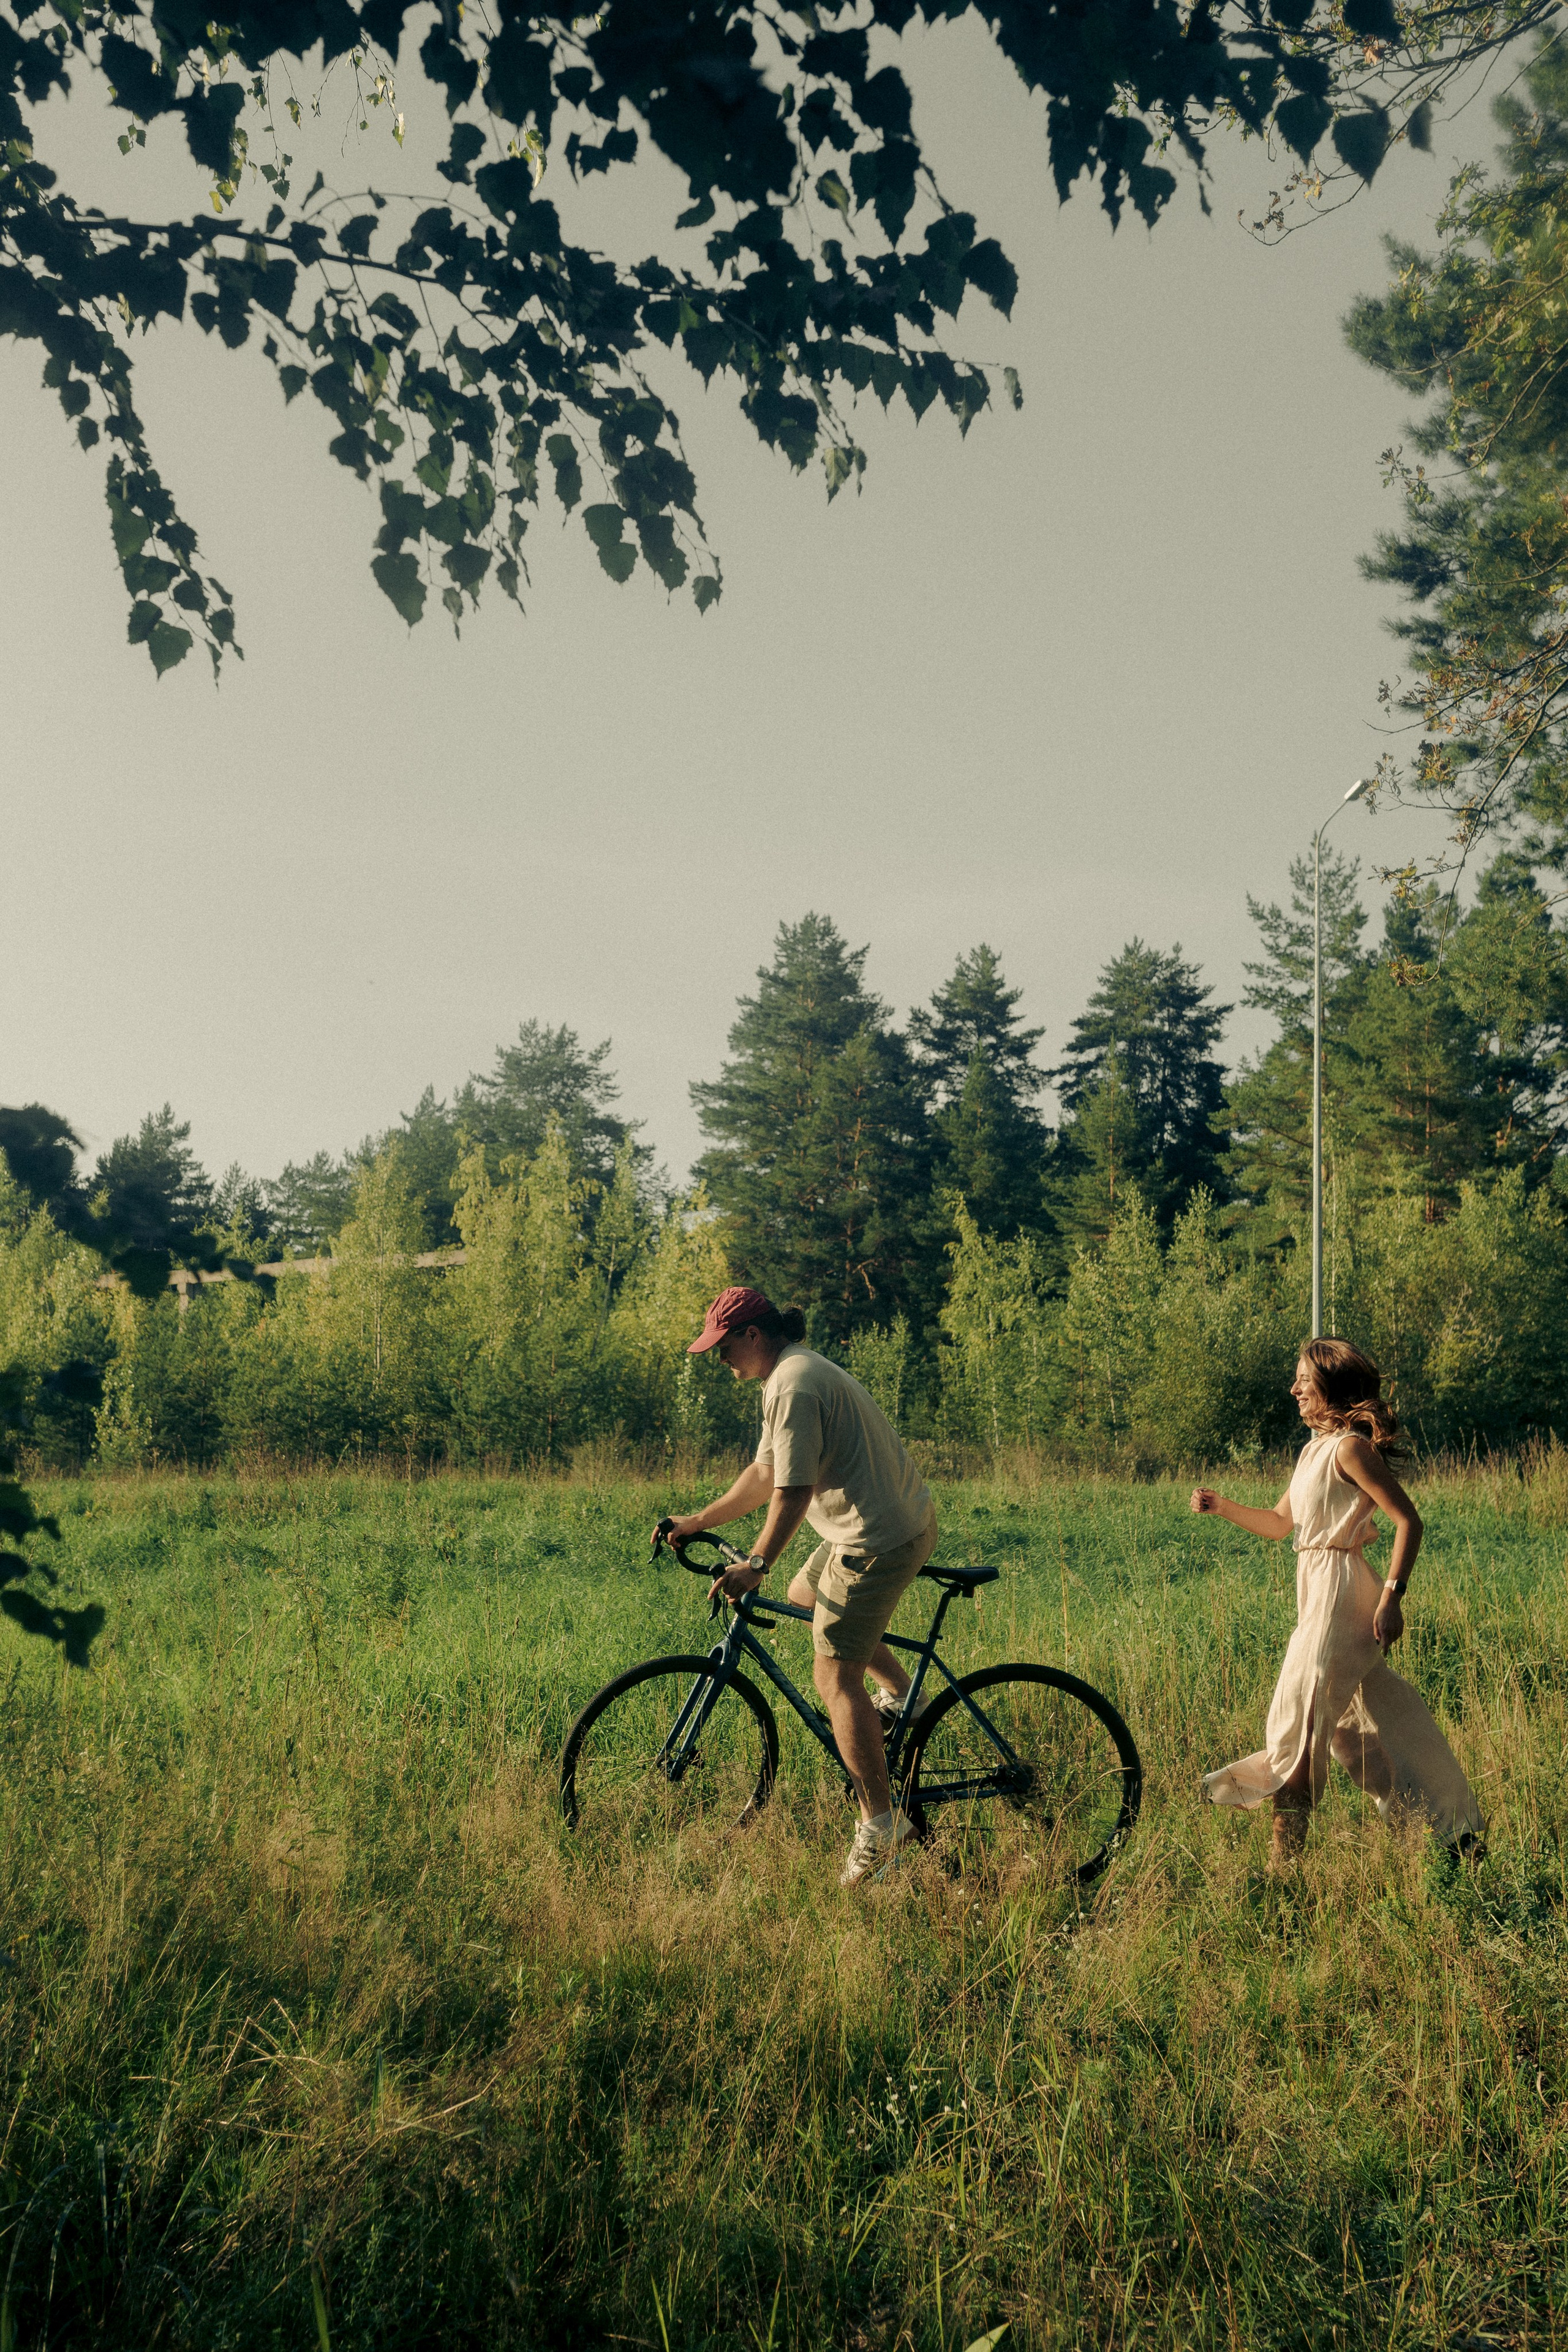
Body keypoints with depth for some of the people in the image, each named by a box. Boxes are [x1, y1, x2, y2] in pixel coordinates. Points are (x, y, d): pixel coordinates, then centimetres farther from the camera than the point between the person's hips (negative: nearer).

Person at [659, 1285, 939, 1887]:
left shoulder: (793, 1386, -18)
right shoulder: (799, 1371, 16)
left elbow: (793, 1491, -22)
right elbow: (764, 1474, 21)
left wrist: (756, 1565, -18)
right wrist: (696, 1522, 21)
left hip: (879, 1539, -11)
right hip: (909, 1518, 11)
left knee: (835, 1679, -6)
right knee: (804, 1594, 29)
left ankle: (881, 1825, -6)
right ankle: (899, 1692, 29)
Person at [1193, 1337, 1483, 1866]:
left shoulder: (1350, 1448, -13)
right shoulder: (1315, 1449, 15)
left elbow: (1408, 1520, -17)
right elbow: (1279, 1522, 21)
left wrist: (1392, 1595, -22)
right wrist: (1221, 1506, 7)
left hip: (1340, 1591, -10)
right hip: (1318, 1587, 10)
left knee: (1299, 1721, -7)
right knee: (1360, 1721, 15)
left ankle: (1285, 1860, -2)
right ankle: (1456, 1831, 24)